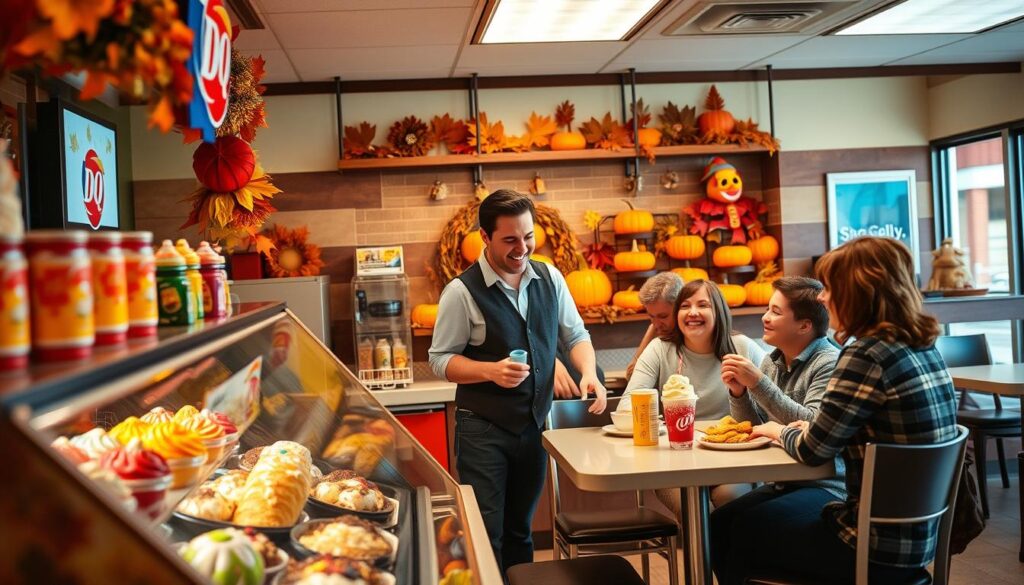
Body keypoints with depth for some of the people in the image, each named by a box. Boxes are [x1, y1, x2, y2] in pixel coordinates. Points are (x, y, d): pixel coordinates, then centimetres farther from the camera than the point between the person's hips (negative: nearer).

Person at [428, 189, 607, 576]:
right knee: (486, 536, -1)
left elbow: (575, 335, 10)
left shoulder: (549, 278, 2)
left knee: (519, 530, 17)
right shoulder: (462, 291, -13)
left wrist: (589, 373, -10)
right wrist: (491, 371, -25)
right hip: (483, 429, -4)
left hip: (534, 424, 5)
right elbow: (440, 360, -8)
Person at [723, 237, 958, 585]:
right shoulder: (924, 347, 4)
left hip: (877, 550, -8)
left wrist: (778, 431, 5)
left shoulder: (868, 354, -22)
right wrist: (809, 428, 7)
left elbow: (812, 451, -15)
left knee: (736, 530, 13)